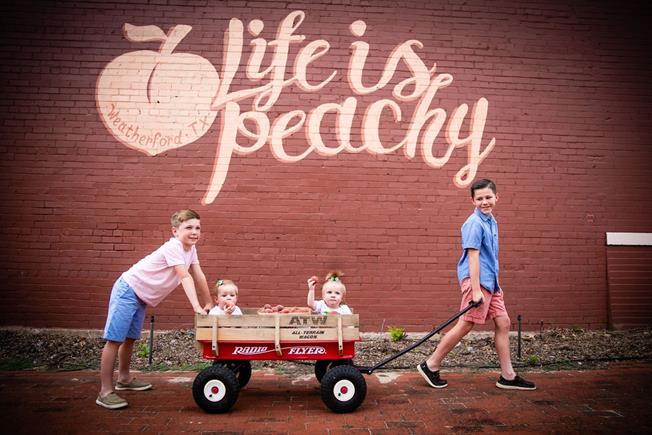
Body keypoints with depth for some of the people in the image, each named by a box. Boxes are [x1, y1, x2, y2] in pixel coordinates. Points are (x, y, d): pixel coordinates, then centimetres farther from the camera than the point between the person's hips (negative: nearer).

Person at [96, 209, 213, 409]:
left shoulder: (190, 248, 2)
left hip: (142, 296, 9)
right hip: (128, 289, -9)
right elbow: (185, 277, -32)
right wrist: (197, 306, -37)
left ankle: (124, 378, 37)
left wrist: (209, 303, 9)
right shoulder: (173, 247, -25)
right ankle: (105, 392, -4)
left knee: (130, 338, 21)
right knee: (115, 339, -7)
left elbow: (199, 277, 6)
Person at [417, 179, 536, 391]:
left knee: (503, 323, 9)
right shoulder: (475, 223, -13)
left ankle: (508, 376, 19)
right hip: (476, 280, -9)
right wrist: (476, 289, -22)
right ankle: (430, 366, 6)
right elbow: (473, 256, -18)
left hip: (490, 282, 9)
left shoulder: (491, 221, 15)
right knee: (465, 325, -5)